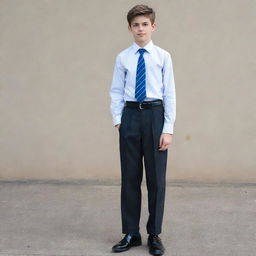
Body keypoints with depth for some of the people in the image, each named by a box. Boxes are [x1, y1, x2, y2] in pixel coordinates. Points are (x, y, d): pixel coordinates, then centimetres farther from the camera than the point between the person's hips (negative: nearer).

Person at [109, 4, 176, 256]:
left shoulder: (163, 56, 0)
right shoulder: (122, 58, 3)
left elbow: (169, 94, -1)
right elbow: (116, 92, 6)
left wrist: (168, 129, -6)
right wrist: (117, 120, -3)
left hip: (155, 115, -1)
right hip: (130, 115, 1)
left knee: (156, 177, 5)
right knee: (130, 176, 8)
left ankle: (154, 235, 19)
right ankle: (131, 233, 21)